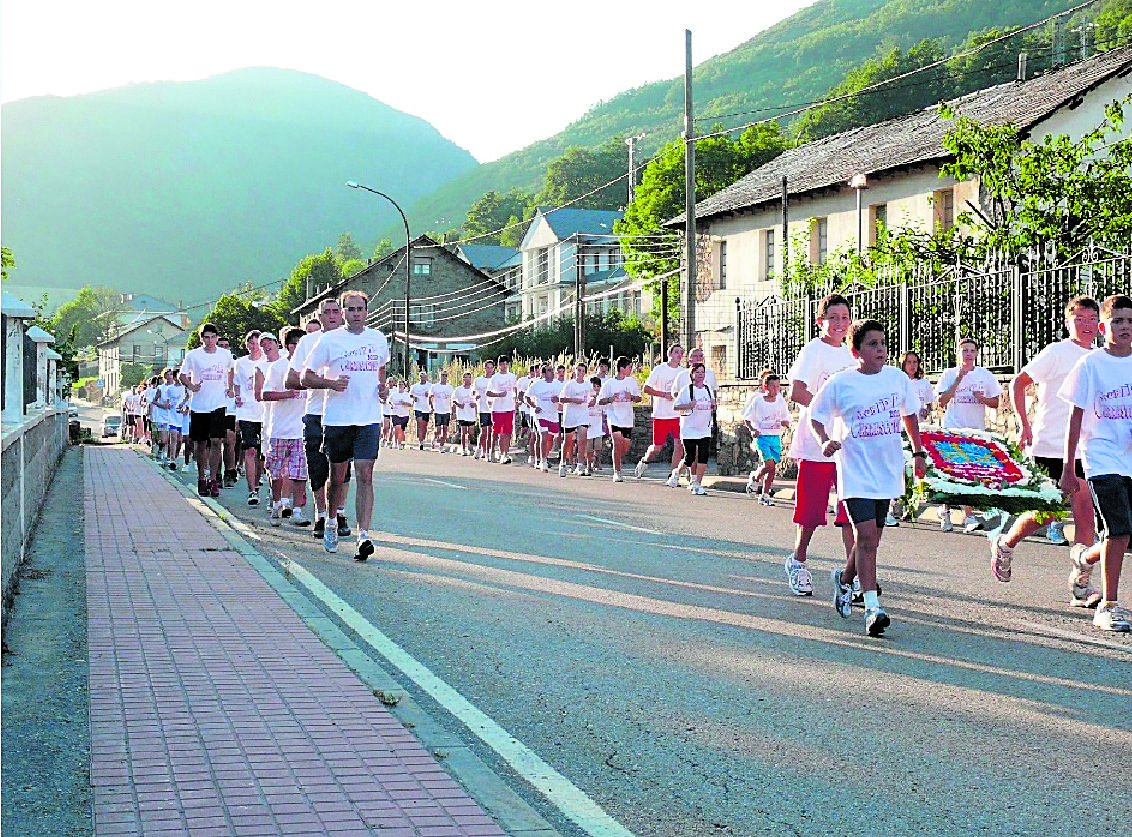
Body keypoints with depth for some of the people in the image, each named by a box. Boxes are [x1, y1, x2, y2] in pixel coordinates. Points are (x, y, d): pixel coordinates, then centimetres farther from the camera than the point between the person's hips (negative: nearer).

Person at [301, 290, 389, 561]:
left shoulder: (379, 339, 10)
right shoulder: (329, 340, -1)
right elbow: (305, 376, 2)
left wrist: (382, 385, 8)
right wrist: (331, 383, -16)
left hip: (369, 419, 1)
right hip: (337, 419, -1)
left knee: (365, 476, -10)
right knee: (337, 477, 8)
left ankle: (363, 536, -15)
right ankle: (331, 525, 33)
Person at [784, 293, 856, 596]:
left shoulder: (850, 354, 14)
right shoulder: (813, 350, -7)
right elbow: (796, 392, -19)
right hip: (817, 444, -6)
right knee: (811, 513, 3)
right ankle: (797, 562, 23)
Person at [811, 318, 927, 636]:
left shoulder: (898, 378, 5)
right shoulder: (840, 383, -6)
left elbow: (909, 414, 21)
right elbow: (816, 416, 3)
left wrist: (918, 453, 22)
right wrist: (825, 441, -15)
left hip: (887, 470, 5)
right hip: (855, 471, -5)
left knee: (871, 538, 12)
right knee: (866, 536, -16)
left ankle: (844, 578, 40)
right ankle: (872, 607, -16)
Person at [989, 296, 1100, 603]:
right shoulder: (1057, 353, -7)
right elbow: (1018, 383, -7)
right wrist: (1024, 425, -13)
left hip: (1083, 451, 6)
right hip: (1049, 448, -5)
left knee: (1085, 511, -4)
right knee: (1046, 513, -3)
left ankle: (1081, 586, -1)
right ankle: (1004, 543, 26)